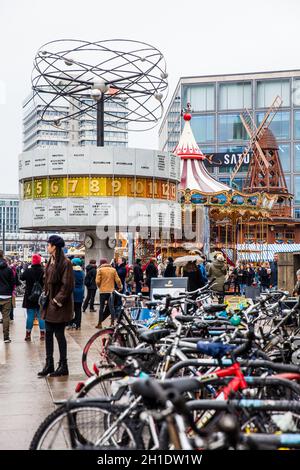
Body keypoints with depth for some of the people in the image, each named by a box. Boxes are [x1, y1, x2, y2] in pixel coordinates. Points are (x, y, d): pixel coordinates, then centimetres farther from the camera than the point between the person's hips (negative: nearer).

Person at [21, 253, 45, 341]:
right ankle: (42, 334, 13)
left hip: (30, 298, 0)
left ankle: (28, 334, 10)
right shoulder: (43, 271, -11)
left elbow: (22, 277, 9)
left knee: (30, 316, 6)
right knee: (41, 316, 9)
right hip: (41, 297, 0)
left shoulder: (28, 271, -10)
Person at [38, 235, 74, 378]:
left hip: (60, 305, -8)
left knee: (59, 334, -1)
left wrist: (57, 300, -15)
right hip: (50, 302, 8)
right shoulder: (51, 261, 11)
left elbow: (67, 285, -16)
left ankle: (63, 366, 10)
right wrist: (46, 295, 10)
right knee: (48, 333, 9)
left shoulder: (65, 263, -14)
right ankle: (49, 364, 17)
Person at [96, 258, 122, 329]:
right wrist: (120, 287, 18)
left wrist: (99, 286, 11)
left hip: (103, 291, -3)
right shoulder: (113, 270, 6)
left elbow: (97, 281, -9)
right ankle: (112, 322, 10)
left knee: (102, 307, 2)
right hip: (111, 291, 3)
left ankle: (100, 323, 1)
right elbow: (117, 280, 2)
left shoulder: (100, 270, -3)